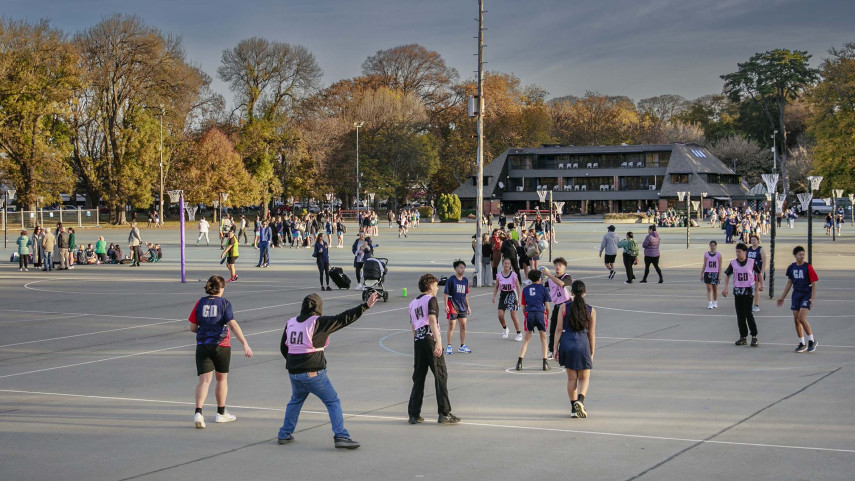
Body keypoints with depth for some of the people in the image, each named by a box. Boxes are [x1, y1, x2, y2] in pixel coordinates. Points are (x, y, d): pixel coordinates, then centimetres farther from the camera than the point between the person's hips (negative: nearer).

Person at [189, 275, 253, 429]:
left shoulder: (200, 303, 3)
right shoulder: (224, 303, -5)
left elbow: (193, 327, 5)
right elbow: (233, 325, -16)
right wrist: (245, 344, -22)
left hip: (202, 345, 2)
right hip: (221, 345, -2)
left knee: (204, 380, -2)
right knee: (222, 378, 17)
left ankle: (198, 412, -22)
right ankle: (221, 413, 27)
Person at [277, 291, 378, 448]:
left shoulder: (290, 323, 7)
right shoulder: (318, 322, -10)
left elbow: (283, 348, 15)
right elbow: (343, 319, -13)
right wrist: (365, 306, -12)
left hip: (294, 372, 6)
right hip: (313, 373, -6)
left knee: (296, 401, 27)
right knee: (333, 401, 2)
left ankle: (284, 435, 29)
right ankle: (341, 436, -6)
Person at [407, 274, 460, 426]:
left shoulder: (413, 303, 20)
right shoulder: (430, 299, -1)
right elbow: (432, 320, -15)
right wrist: (438, 343, -22)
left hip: (418, 341, 7)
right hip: (430, 340, -7)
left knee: (418, 378, 9)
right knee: (440, 376, -2)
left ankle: (414, 414, 8)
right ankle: (444, 414, -5)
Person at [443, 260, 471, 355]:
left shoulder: (465, 280, 9)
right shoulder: (451, 280, -9)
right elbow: (445, 293, -10)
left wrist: (468, 306, 16)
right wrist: (446, 305, -18)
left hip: (462, 306, 6)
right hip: (453, 306, -6)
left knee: (463, 326, 6)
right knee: (451, 326, -2)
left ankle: (462, 346, 15)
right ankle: (449, 347, 5)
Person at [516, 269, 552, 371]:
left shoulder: (525, 289, 13)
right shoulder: (543, 289, 7)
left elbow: (523, 306, 13)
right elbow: (547, 307, 4)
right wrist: (548, 318, 16)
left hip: (529, 313, 2)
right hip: (540, 313, -2)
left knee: (526, 339, 10)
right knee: (543, 338, 11)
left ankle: (519, 362, 3)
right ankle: (545, 362, 7)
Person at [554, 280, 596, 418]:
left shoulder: (564, 308, 1)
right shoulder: (591, 310, 2)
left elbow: (559, 329, -1)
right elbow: (592, 334, 6)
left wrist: (555, 347, 5)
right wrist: (591, 353, 14)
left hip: (567, 343, 1)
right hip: (583, 344, -1)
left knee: (571, 378, 12)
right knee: (584, 378, 10)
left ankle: (574, 408, 13)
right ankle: (580, 401, -15)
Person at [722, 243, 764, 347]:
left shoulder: (751, 262, -4)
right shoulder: (733, 263, 1)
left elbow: (759, 273, 9)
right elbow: (727, 275, 7)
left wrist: (761, 285, 5)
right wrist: (725, 287, -3)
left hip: (748, 291, -3)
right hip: (737, 291, 3)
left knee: (748, 314, -10)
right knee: (740, 315, 5)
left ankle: (754, 336, -1)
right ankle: (743, 337, 13)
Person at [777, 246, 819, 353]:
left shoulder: (808, 267, -8)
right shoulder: (791, 267, 6)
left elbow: (813, 284, -7)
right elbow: (789, 283, 17)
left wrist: (812, 298, -17)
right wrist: (782, 298, 18)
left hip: (806, 295, -5)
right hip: (796, 295, 5)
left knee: (802, 318, -17)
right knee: (796, 319, 3)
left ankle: (812, 341, -1)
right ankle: (802, 344, 14)